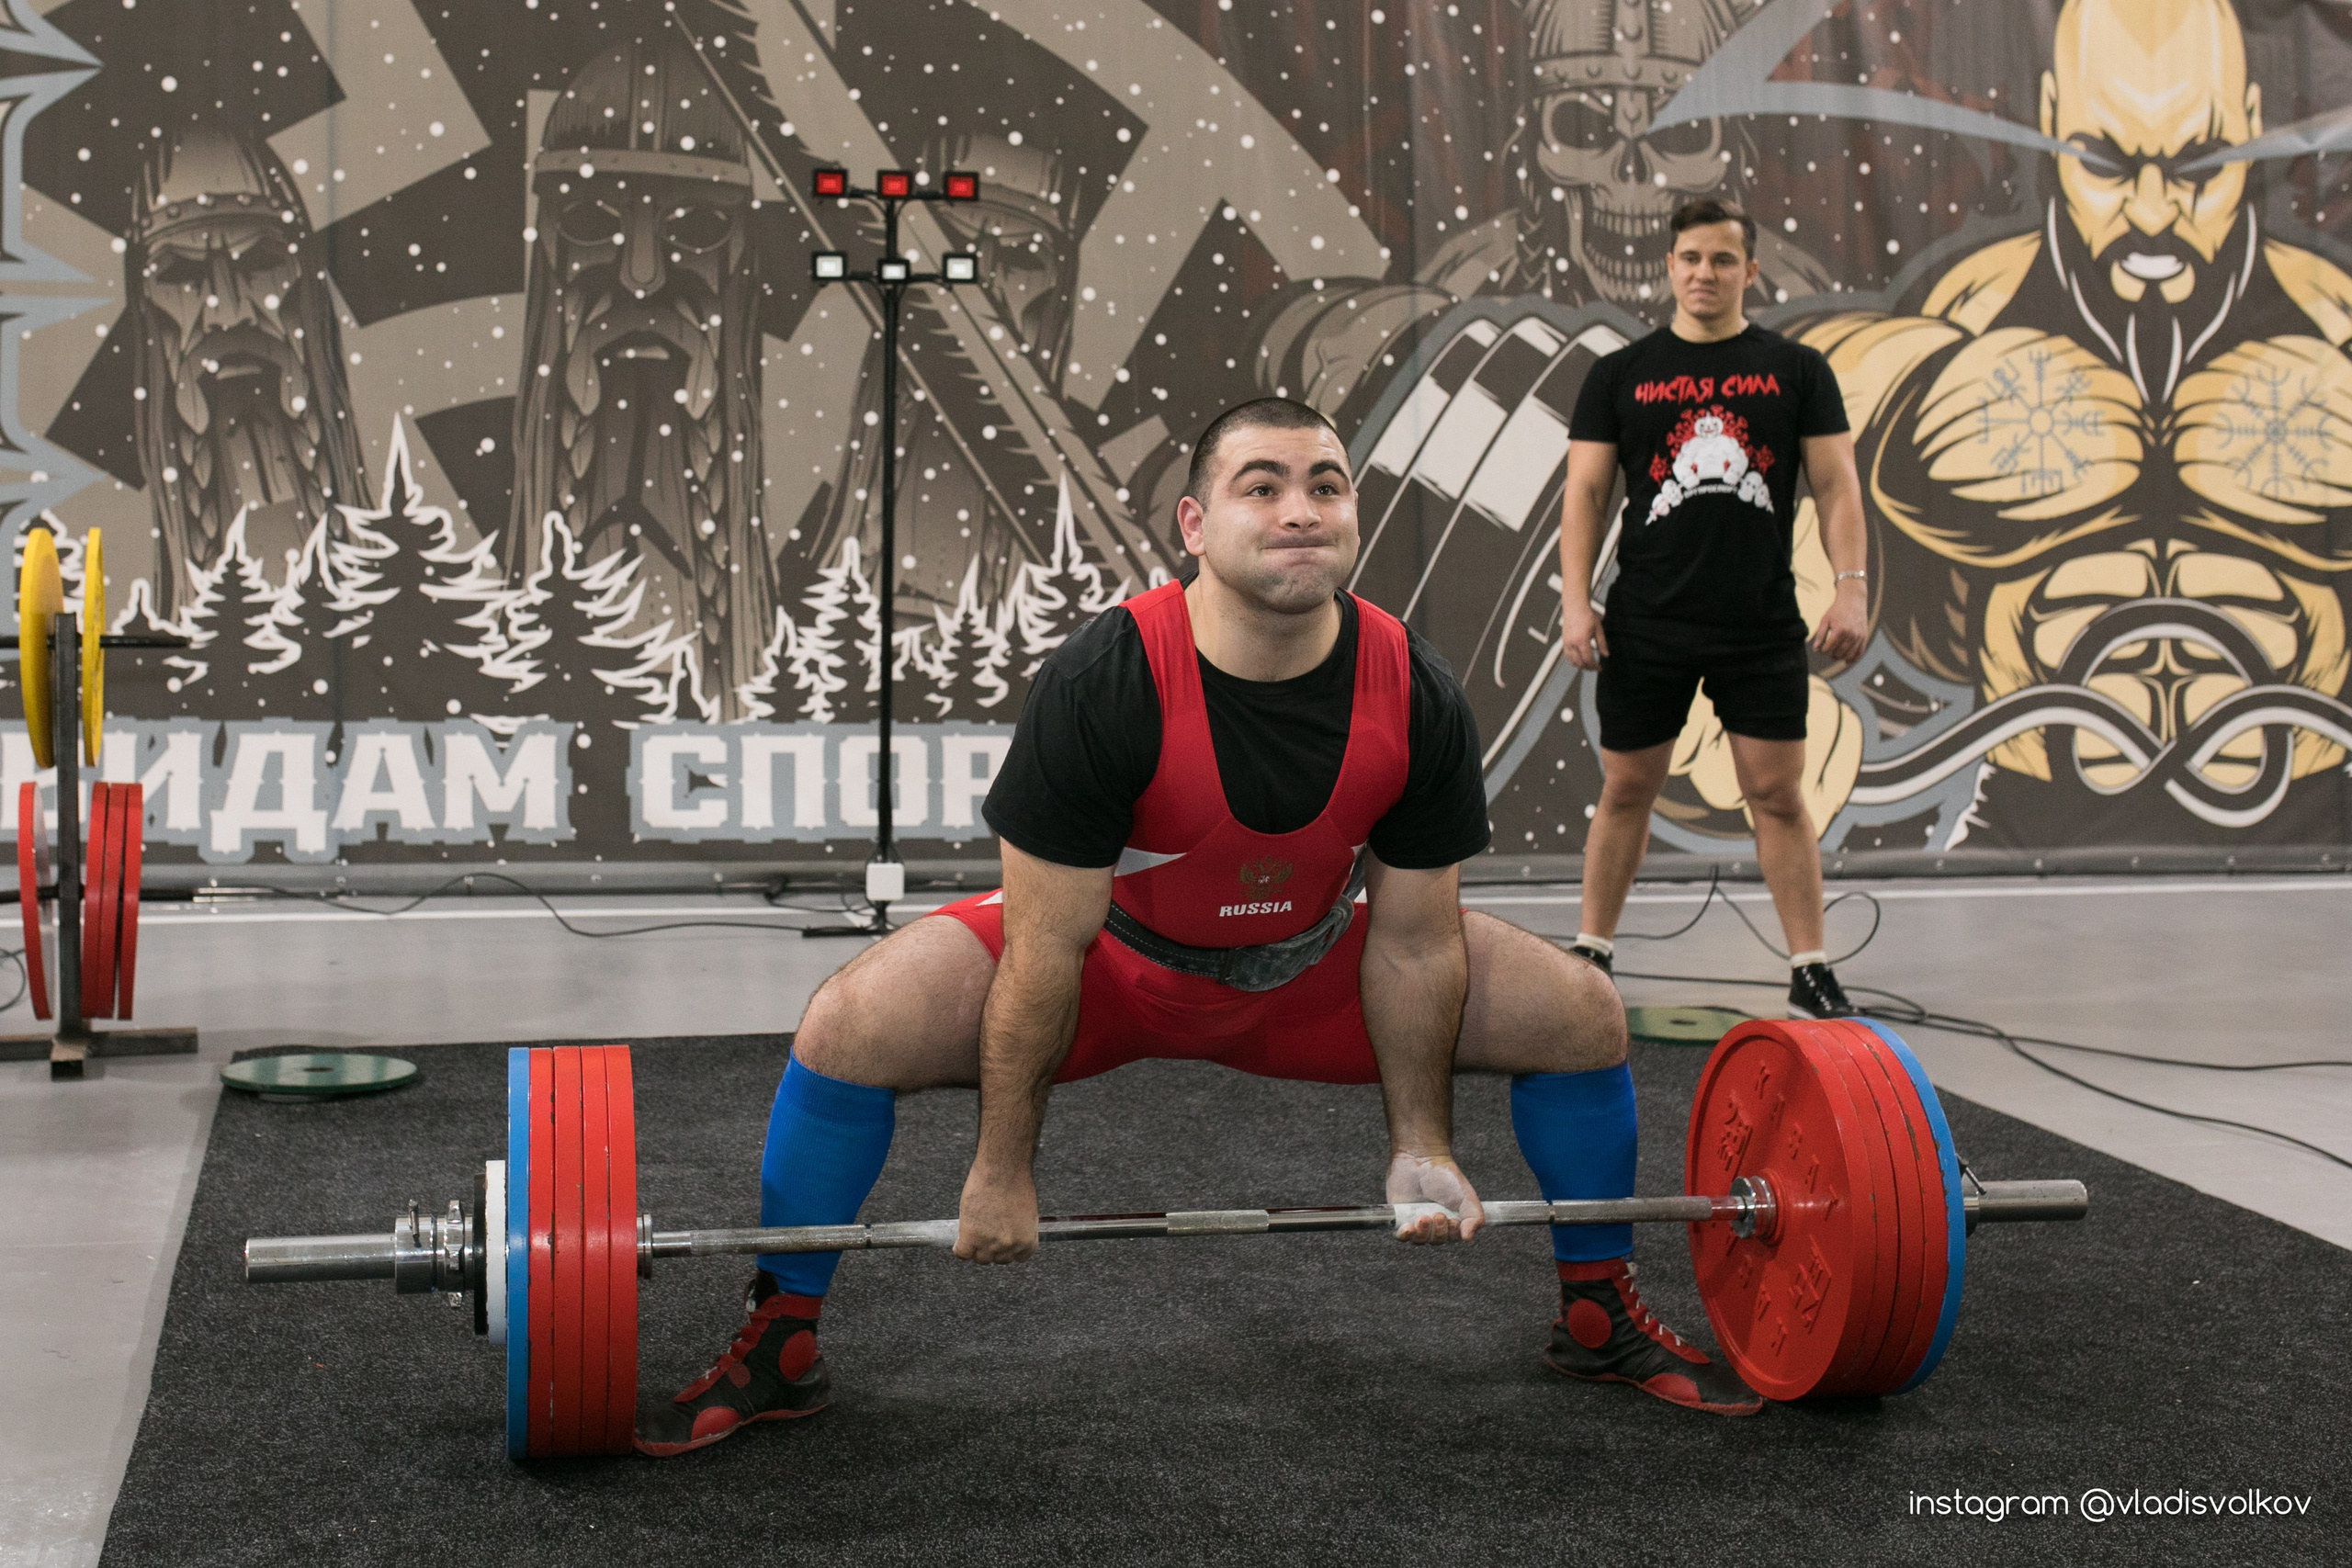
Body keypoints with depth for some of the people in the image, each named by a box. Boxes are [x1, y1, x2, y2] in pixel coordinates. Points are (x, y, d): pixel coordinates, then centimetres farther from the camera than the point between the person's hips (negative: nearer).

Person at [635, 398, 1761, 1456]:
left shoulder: (1416, 699, -22)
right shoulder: (1103, 682, -32)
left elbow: (1411, 943, -9)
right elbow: (1045, 954, -25)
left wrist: (1420, 1144, -3)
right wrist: (1002, 1175, -17)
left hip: (1307, 968, 3)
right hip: (1114, 954, -3)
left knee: (1582, 1017, -6)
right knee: (849, 1031, -25)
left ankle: (1603, 1320, 18)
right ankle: (777, 1348, -3)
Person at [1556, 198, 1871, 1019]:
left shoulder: (1796, 370, 6)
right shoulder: (1621, 374, 6)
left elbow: (1835, 485, 3)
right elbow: (1585, 493, 4)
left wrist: (1851, 588, -8)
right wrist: (1575, 602, -5)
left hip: (1762, 626, 0)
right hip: (1647, 625, 0)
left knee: (1779, 795, 1)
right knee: (1626, 790, 8)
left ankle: (1810, 970, 8)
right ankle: (1591, 952, 20)